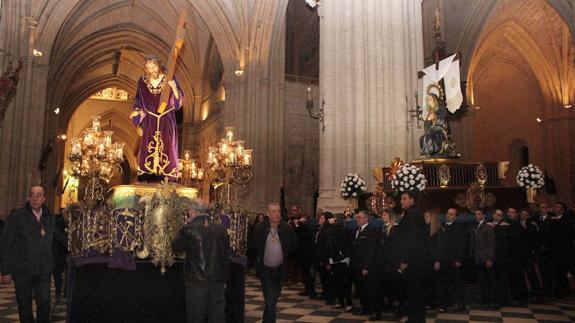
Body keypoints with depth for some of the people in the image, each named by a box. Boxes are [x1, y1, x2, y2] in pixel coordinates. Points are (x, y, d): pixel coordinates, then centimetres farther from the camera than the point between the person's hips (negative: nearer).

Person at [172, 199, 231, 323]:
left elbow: (176, 247, 3)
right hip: (218, 282, 3)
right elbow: (227, 256, 5)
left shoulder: (188, 229, -13)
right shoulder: (221, 229, -1)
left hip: (196, 283, -3)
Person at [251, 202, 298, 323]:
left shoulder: (287, 229, -6)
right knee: (270, 299, -10)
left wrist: (285, 256, 9)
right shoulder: (259, 228, -11)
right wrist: (258, 258, 4)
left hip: (280, 268, 3)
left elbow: (294, 244, 11)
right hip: (265, 269, -3)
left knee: (275, 296, 20)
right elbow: (253, 245, 4)